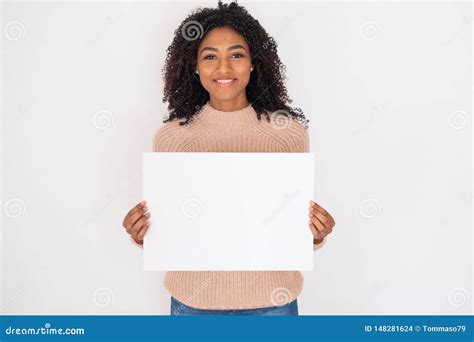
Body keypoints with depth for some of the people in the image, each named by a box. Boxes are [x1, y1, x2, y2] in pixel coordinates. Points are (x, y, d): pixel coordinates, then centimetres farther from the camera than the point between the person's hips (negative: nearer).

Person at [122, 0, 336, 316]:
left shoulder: (289, 130, -8)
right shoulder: (171, 136, -7)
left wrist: (316, 234, -19)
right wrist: (144, 234, -19)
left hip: (271, 299, 0)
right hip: (194, 300, 1)